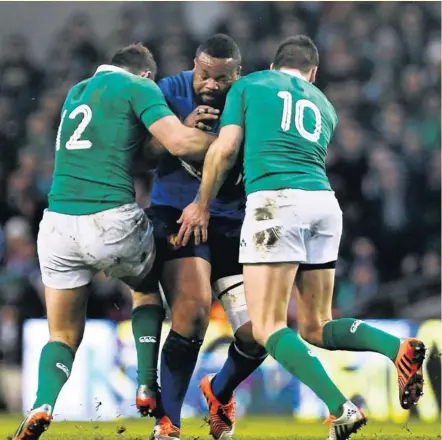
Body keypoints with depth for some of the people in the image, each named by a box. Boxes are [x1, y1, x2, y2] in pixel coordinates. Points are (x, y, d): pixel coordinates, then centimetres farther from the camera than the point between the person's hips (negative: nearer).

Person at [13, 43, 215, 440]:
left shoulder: (76, 93, 23)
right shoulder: (138, 87, 3)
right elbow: (180, 143, -10)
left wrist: (188, 123, 18)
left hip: (58, 224, 4)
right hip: (112, 221, -4)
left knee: (63, 337, 13)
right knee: (148, 288, 28)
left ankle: (43, 407, -14)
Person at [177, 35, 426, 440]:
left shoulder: (249, 85, 14)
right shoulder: (323, 105, 27)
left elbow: (226, 149, 5)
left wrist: (202, 204, 16)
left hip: (275, 200, -5)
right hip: (324, 202, 5)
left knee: (268, 329, -5)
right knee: (315, 327, 14)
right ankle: (398, 348, -12)